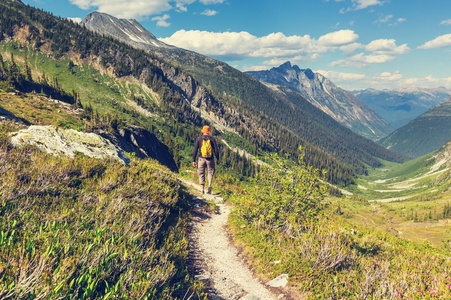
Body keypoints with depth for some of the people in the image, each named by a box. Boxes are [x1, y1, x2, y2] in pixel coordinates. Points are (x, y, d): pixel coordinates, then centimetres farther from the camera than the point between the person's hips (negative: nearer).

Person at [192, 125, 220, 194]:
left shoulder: (198, 139, 1)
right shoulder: (212, 139, 2)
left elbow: (195, 150, -2)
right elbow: (216, 150, 0)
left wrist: (193, 160, 2)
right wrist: (218, 159, 10)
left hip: (201, 159, 0)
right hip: (210, 159, 0)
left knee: (201, 174, 11)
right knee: (210, 172, 15)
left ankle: (202, 189, 9)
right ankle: (209, 184, -11)